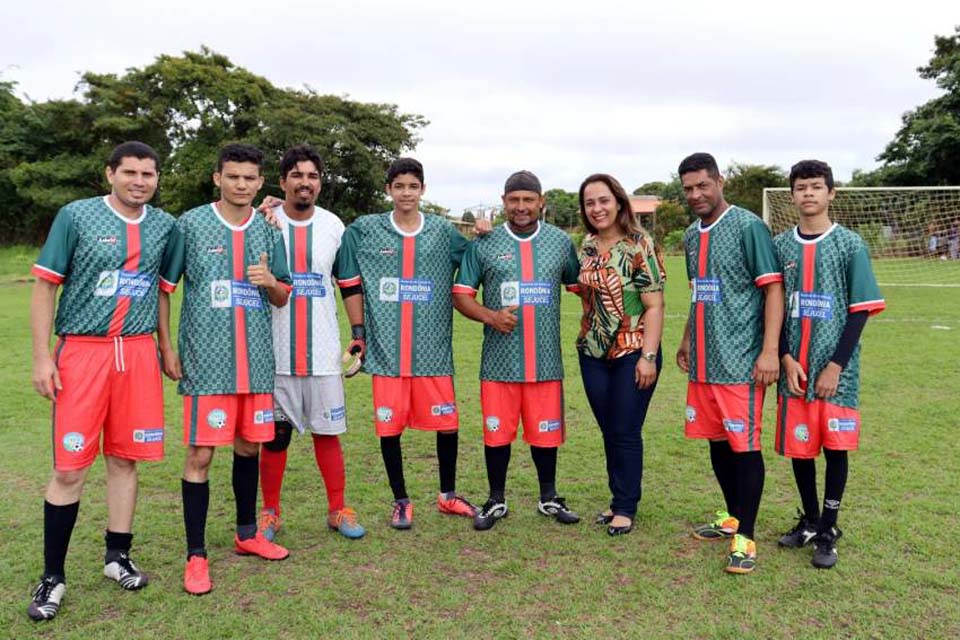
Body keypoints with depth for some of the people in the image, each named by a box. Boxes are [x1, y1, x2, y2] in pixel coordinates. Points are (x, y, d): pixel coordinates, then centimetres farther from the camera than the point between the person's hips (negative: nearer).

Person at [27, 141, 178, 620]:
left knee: (124, 459, 9)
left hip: (138, 352, 3)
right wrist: (41, 357, -6)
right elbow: (44, 287, -1)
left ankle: (117, 556, 25)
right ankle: (52, 576, 14)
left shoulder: (165, 226, 7)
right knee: (69, 468, 0)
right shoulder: (75, 216, -2)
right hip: (82, 351, -3)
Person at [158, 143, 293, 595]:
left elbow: (282, 299, 13)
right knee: (200, 453, -3)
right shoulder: (190, 225, -1)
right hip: (205, 359, -4)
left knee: (249, 446, 13)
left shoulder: (268, 231, 9)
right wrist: (166, 347, -4)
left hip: (256, 359, 4)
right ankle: (196, 555, 10)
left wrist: (271, 282, -9)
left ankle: (247, 534, 30)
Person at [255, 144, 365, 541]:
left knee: (327, 431, 8)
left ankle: (338, 510, 20)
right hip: (275, 351, -1)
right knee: (275, 434, 7)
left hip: (323, 351, 1)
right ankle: (270, 512, 23)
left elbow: (349, 283, 12)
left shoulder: (333, 226, 5)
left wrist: (359, 331, 7)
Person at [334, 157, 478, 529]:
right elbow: (350, 283, 8)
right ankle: (401, 501, 23)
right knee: (390, 426, 5)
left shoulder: (443, 232, 6)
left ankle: (448, 495, 27)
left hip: (433, 348, 1)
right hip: (385, 348, -1)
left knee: (447, 423, 6)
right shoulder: (364, 230, 4)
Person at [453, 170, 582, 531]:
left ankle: (549, 498, 30)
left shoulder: (561, 242, 7)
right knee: (496, 431, 6)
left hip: (546, 359, 1)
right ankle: (496, 501, 25)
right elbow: (460, 295, 3)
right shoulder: (483, 244, 1)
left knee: (546, 432, 10)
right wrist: (489, 316, -14)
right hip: (499, 360, -1)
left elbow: (579, 285, 16)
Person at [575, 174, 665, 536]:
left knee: (626, 432, 2)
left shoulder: (639, 245, -10)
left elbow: (654, 305, -12)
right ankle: (618, 500, 26)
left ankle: (626, 507, 16)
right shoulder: (587, 245, 6)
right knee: (608, 431, 12)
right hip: (593, 353, 5)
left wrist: (648, 356, -17)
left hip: (632, 353, -5)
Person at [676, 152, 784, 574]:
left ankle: (745, 536, 8)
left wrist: (770, 350, -17)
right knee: (716, 441, 14)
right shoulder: (692, 235, 14)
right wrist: (687, 341, 21)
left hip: (740, 361, -7)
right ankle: (732, 518, 29)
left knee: (744, 445, -2)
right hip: (703, 361, 7)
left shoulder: (748, 227, -8)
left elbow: (773, 289, -11)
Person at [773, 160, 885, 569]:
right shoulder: (780, 246, 5)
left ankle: (828, 532, 17)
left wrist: (835, 366, -11)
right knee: (798, 446, 9)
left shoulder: (850, 245, -2)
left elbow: (860, 310, -4)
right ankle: (809, 521, 28)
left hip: (836, 369, -2)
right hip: (794, 368, 3)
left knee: (835, 447, 2)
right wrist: (786, 359, -6)